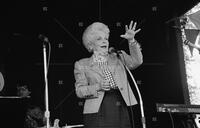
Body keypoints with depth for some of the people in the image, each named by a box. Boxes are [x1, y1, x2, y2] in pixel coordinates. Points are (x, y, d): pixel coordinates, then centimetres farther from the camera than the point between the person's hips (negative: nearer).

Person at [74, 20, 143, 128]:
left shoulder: (118, 58, 19)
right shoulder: (82, 65, 11)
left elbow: (136, 61, 5)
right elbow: (79, 91, 4)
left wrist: (131, 41, -7)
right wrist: (98, 87, -13)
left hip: (121, 112, 2)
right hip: (97, 113, -2)